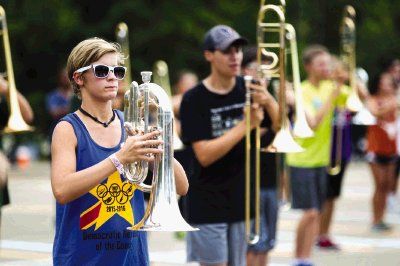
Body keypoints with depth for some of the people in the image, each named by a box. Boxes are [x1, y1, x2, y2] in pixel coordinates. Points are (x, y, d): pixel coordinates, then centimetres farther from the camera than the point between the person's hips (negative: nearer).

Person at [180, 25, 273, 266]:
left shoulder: (249, 90, 3)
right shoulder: (195, 100, -9)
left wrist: (269, 103, -15)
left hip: (242, 201, 4)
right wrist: (246, 125, -22)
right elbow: (205, 155, -18)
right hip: (209, 204, -4)